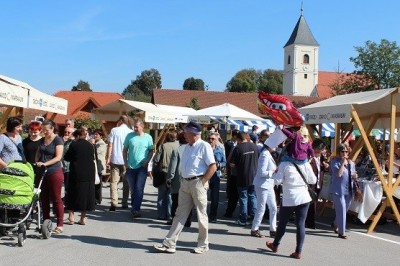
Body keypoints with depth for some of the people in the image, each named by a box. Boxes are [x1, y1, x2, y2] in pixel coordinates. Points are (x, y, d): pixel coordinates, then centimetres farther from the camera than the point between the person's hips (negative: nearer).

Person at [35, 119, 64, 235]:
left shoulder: (58, 140, -6)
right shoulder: (41, 140, 13)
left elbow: (58, 157, -13)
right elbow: (38, 154, 22)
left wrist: (45, 163, -22)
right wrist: (37, 162, 2)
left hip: (54, 172, -6)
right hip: (42, 173, 6)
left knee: (56, 199, -2)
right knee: (44, 198, 9)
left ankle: (60, 225, 3)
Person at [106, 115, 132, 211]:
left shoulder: (114, 130, -3)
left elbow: (110, 145, -5)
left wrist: (108, 158, 0)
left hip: (115, 160, -1)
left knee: (114, 182, 2)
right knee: (126, 182, 12)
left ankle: (114, 203, -7)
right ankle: (124, 203, 15)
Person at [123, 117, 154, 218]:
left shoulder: (148, 137, 0)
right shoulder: (129, 136, 2)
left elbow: (151, 151, 8)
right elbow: (125, 150, 9)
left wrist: (147, 161, -7)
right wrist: (125, 162, 0)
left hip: (142, 167, -2)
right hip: (131, 167, 2)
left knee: (139, 189, -10)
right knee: (133, 189, 11)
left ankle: (136, 209, -10)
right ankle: (134, 208, 25)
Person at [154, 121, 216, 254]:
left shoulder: (204, 146, -11)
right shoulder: (187, 147, 14)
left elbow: (213, 167, -16)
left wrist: (202, 182, -15)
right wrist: (183, 180, 9)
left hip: (198, 183, -7)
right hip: (185, 183, 8)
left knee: (201, 215, 4)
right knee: (180, 215, 7)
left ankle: (203, 245, 17)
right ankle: (169, 244, 8)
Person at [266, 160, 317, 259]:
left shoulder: (284, 164, -9)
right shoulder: (306, 165, -1)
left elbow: (277, 181, -10)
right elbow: (313, 180, 5)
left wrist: (275, 173, 8)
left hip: (289, 199, -2)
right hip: (304, 198, 2)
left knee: (282, 223, 14)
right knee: (301, 224, 3)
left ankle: (275, 245, 33)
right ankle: (298, 251, 2)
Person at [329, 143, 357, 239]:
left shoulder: (351, 163, 13)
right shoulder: (335, 161, -7)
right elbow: (338, 174, -21)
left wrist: (355, 176, -1)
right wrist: (343, 163, -18)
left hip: (348, 191, 7)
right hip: (338, 190, -7)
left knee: (344, 210, 17)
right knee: (341, 211, -10)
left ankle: (336, 225, 40)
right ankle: (341, 232, -5)